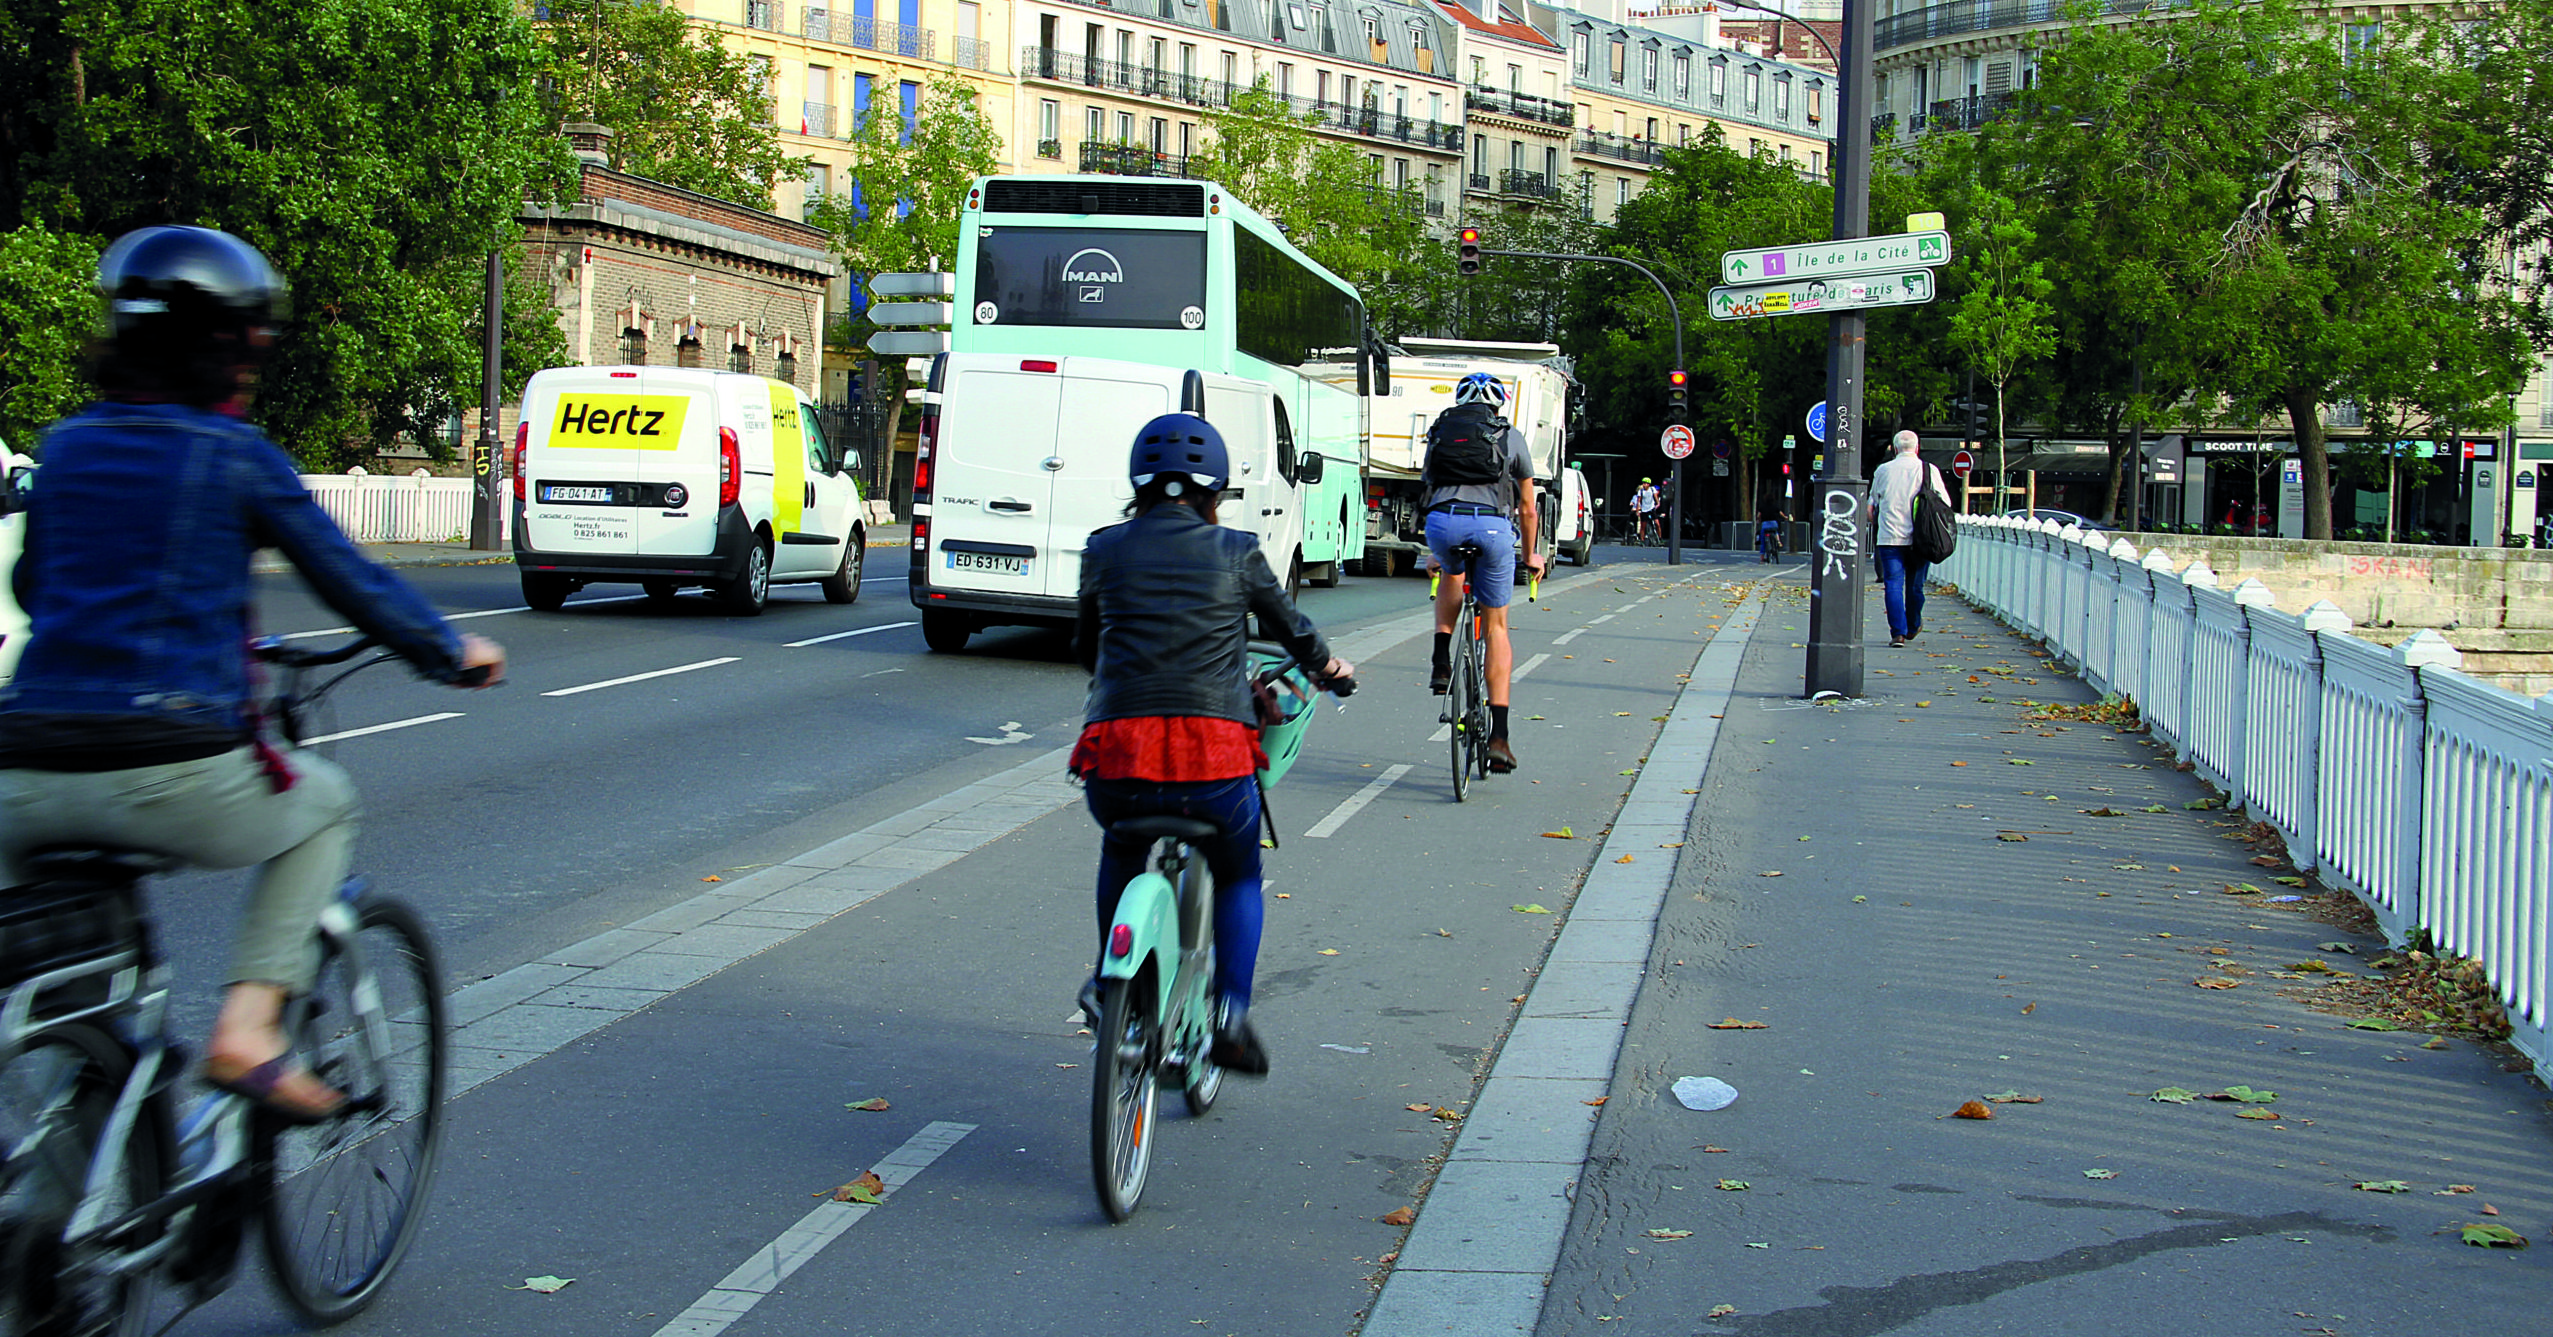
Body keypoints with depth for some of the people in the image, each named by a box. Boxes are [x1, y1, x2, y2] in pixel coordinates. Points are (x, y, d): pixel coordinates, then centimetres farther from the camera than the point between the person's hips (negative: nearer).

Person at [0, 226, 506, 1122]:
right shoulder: (234, 454, 1)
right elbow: (348, 579, 7)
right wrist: (451, 653, 23)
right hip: (176, 774, -4)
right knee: (324, 804, 26)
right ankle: (249, 1023, 10)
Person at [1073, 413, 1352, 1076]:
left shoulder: (1104, 550, 11)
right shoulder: (1236, 552, 8)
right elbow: (1292, 628, 24)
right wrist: (1331, 668, 46)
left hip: (1115, 756, 1)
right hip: (1215, 759, -1)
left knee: (1122, 848, 35)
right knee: (1238, 878, 25)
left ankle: (1111, 976, 28)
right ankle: (1232, 1007, 6)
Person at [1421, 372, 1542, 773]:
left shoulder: (1440, 432, 27)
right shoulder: (1510, 436, 22)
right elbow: (1527, 507, 29)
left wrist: (1435, 551, 49)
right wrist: (1531, 553, 44)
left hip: (1442, 522, 1)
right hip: (1492, 525, -1)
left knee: (1451, 575, 38)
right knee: (1496, 628, 10)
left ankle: (1441, 662, 19)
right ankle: (1499, 737, 4)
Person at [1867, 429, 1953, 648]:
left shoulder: (1883, 471, 5)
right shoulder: (1929, 471, 0)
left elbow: (1871, 506, 12)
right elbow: (1945, 504, 1)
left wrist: (1876, 528, 26)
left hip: (1889, 539, 0)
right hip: (1918, 538, 0)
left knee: (1893, 585, -1)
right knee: (1915, 586, 14)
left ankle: (1898, 632, -10)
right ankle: (1912, 627, 29)